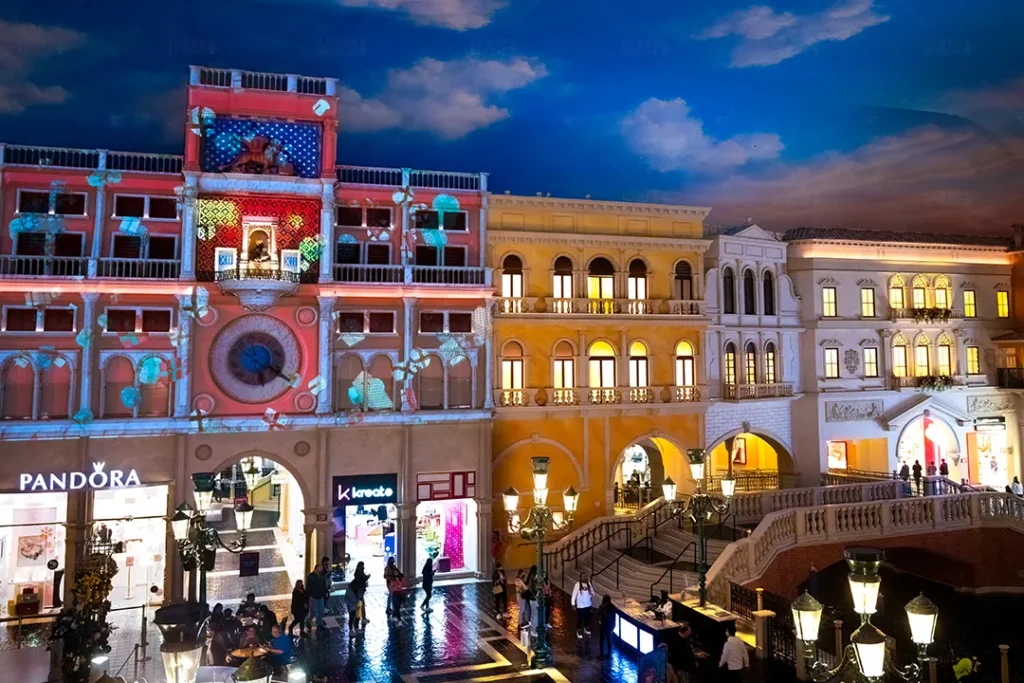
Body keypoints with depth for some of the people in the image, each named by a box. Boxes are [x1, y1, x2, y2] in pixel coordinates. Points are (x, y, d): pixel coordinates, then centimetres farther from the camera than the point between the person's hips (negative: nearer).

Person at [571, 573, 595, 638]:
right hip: (580, 605, -5)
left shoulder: (588, 584, -1)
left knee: (587, 617, 18)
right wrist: (573, 603, -15)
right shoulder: (577, 584, -14)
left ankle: (586, 628, 38)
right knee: (580, 618, 2)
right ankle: (578, 631, 15)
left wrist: (592, 595, -16)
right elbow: (574, 594, -12)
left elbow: (592, 591, 8)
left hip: (588, 604, 5)